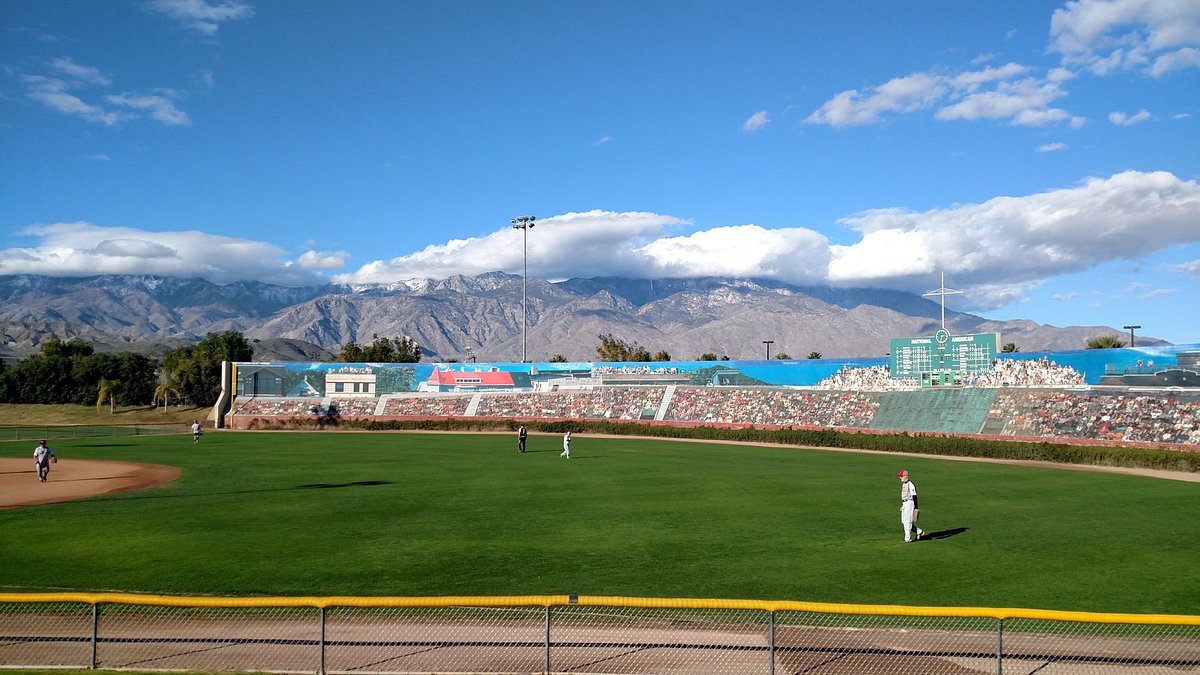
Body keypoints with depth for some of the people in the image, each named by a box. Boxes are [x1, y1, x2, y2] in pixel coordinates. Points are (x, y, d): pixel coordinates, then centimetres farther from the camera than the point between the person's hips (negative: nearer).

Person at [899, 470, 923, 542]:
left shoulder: (910, 485, -17)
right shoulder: (903, 484, 13)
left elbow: (914, 496, -18)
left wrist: (916, 508, -19)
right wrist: (901, 505, 25)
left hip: (909, 503, -10)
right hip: (904, 503, 10)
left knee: (907, 521, -6)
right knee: (903, 521, 12)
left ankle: (908, 538, 2)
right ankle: (919, 531, 24)